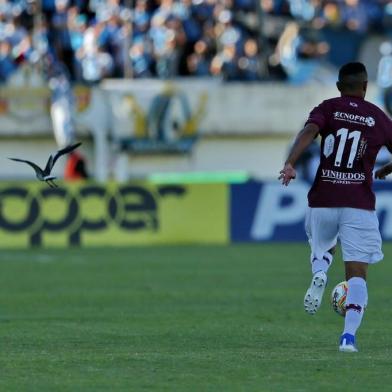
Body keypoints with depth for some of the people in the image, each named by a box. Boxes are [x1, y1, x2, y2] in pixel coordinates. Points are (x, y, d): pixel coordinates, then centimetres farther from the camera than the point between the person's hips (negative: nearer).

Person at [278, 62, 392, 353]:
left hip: (323, 201, 1)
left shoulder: (328, 108, 4)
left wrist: (290, 164, -29)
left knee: (322, 249, 29)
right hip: (360, 205, -1)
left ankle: (319, 274, -5)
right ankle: (349, 335, -18)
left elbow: (308, 132, -17)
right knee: (357, 273, -1)